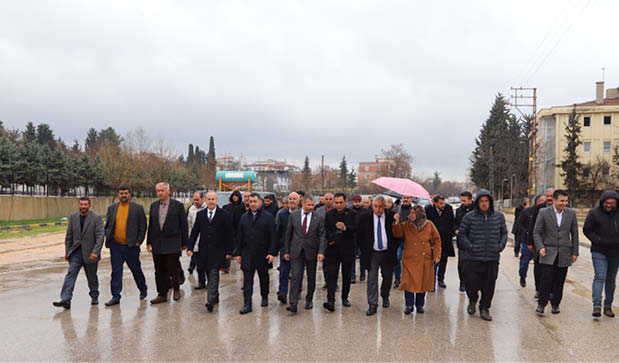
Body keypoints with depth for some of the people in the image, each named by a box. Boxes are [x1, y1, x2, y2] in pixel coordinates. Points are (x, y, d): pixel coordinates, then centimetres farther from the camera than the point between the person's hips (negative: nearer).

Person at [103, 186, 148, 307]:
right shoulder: (111, 208, 9)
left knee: (136, 270, 11)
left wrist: (138, 242, -6)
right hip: (115, 246, 2)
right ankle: (116, 296, 6)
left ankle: (143, 290, 31)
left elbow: (143, 226, -1)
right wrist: (108, 238, -1)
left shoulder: (138, 208, -1)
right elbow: (107, 225, 13)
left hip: (131, 246, -2)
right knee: (116, 271, 1)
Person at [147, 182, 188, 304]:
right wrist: (149, 242, 9)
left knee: (173, 268, -5)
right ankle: (162, 295, 17)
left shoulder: (178, 205, -3)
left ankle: (176, 289, 20)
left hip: (172, 243, -4)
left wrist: (184, 243, -2)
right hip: (157, 244, 4)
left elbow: (184, 225, -1)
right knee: (159, 271, 7)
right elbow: (151, 225, 13)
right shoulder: (153, 206, 10)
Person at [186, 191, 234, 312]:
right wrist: (190, 248, 1)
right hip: (204, 251, 4)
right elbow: (194, 232, 10)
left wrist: (229, 251, -6)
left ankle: (210, 301, -15)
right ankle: (215, 296, 26)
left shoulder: (224, 215, -3)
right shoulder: (200, 214, 9)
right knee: (209, 275, 12)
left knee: (213, 275, -11)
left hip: (218, 251, -4)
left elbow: (229, 235, -2)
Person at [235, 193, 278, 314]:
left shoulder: (268, 217, -4)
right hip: (247, 254, 2)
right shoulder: (244, 217, 8)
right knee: (247, 279, -2)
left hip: (263, 254, -2)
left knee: (264, 277, 14)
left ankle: (265, 297, 34)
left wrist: (272, 253, -14)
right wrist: (238, 253, 5)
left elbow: (273, 237, -7)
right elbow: (239, 237, 10)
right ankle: (247, 304, -1)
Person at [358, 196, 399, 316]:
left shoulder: (392, 217, -4)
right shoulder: (365, 218, -3)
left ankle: (385, 297, 40)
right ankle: (372, 305, -4)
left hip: (388, 253, 1)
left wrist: (394, 249, -3)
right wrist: (365, 250, -2)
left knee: (387, 277, 14)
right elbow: (360, 236, 5)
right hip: (372, 253, -1)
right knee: (372, 278, -8)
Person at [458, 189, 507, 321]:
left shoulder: (499, 216, 7)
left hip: (492, 258, 2)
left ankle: (484, 308, 26)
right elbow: (462, 234, 3)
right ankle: (472, 300, 28)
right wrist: (469, 246, -10)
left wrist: (501, 245, 0)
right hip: (473, 258, -2)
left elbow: (504, 233, 15)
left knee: (489, 285, 7)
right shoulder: (469, 217, -2)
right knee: (471, 283, -4)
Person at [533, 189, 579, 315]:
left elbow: (574, 234, 8)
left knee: (559, 281, 6)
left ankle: (555, 304, 20)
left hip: (564, 253, 2)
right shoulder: (544, 213, -3)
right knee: (546, 279, -9)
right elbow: (536, 232, -2)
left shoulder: (571, 213, 3)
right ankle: (541, 304, 3)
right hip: (548, 252, -2)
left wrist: (575, 252, 6)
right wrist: (540, 247, -16)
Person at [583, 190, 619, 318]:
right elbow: (586, 229, -2)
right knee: (600, 277, -13)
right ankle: (597, 306, -16)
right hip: (599, 252, -4)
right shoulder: (594, 213, -6)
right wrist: (598, 241, -13)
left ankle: (608, 306, 19)